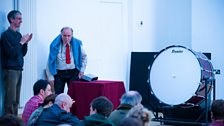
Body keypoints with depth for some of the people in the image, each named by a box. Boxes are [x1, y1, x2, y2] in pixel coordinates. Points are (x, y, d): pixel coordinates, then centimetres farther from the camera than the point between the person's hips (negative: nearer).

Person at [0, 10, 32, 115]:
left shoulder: (18, 35, 14)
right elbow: (11, 53, -17)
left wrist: (26, 43, 3)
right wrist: (21, 42, -13)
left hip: (18, 70, 8)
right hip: (10, 70, -8)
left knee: (16, 100, 8)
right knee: (10, 100, -9)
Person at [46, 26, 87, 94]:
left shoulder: (77, 44, 0)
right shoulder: (55, 45, -5)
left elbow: (84, 57, 16)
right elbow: (50, 62, -2)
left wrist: (82, 70, 7)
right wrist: (50, 77, -6)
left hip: (73, 73, 1)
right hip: (59, 73, -1)